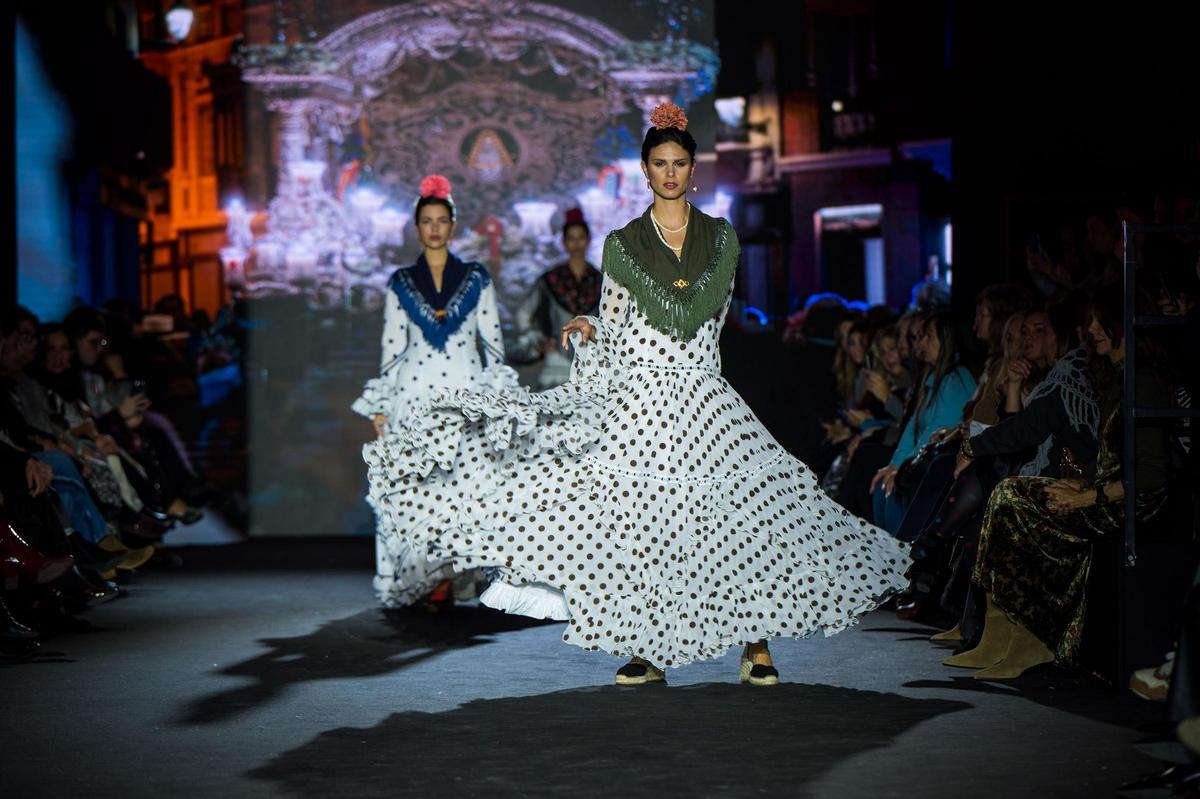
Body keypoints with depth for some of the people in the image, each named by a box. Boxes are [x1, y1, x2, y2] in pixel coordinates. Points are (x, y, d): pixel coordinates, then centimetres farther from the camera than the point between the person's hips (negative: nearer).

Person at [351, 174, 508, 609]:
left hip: (467, 389, 0)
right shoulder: (400, 283, 10)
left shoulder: (476, 278, 8)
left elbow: (492, 340, 10)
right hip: (415, 391, 0)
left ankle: (449, 577, -4)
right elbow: (392, 346, 10)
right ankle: (421, 580, -3)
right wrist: (381, 406, 5)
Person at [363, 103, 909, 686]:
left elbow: (692, 316, -6)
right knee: (634, 517, -4)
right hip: (637, 400, 0)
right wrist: (590, 331, -12)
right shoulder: (622, 243, 7)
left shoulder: (721, 238, 7)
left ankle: (755, 645, 3)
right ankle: (649, 653, 8)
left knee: (741, 513, -7)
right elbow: (613, 332, 9)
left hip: (702, 399, 0)